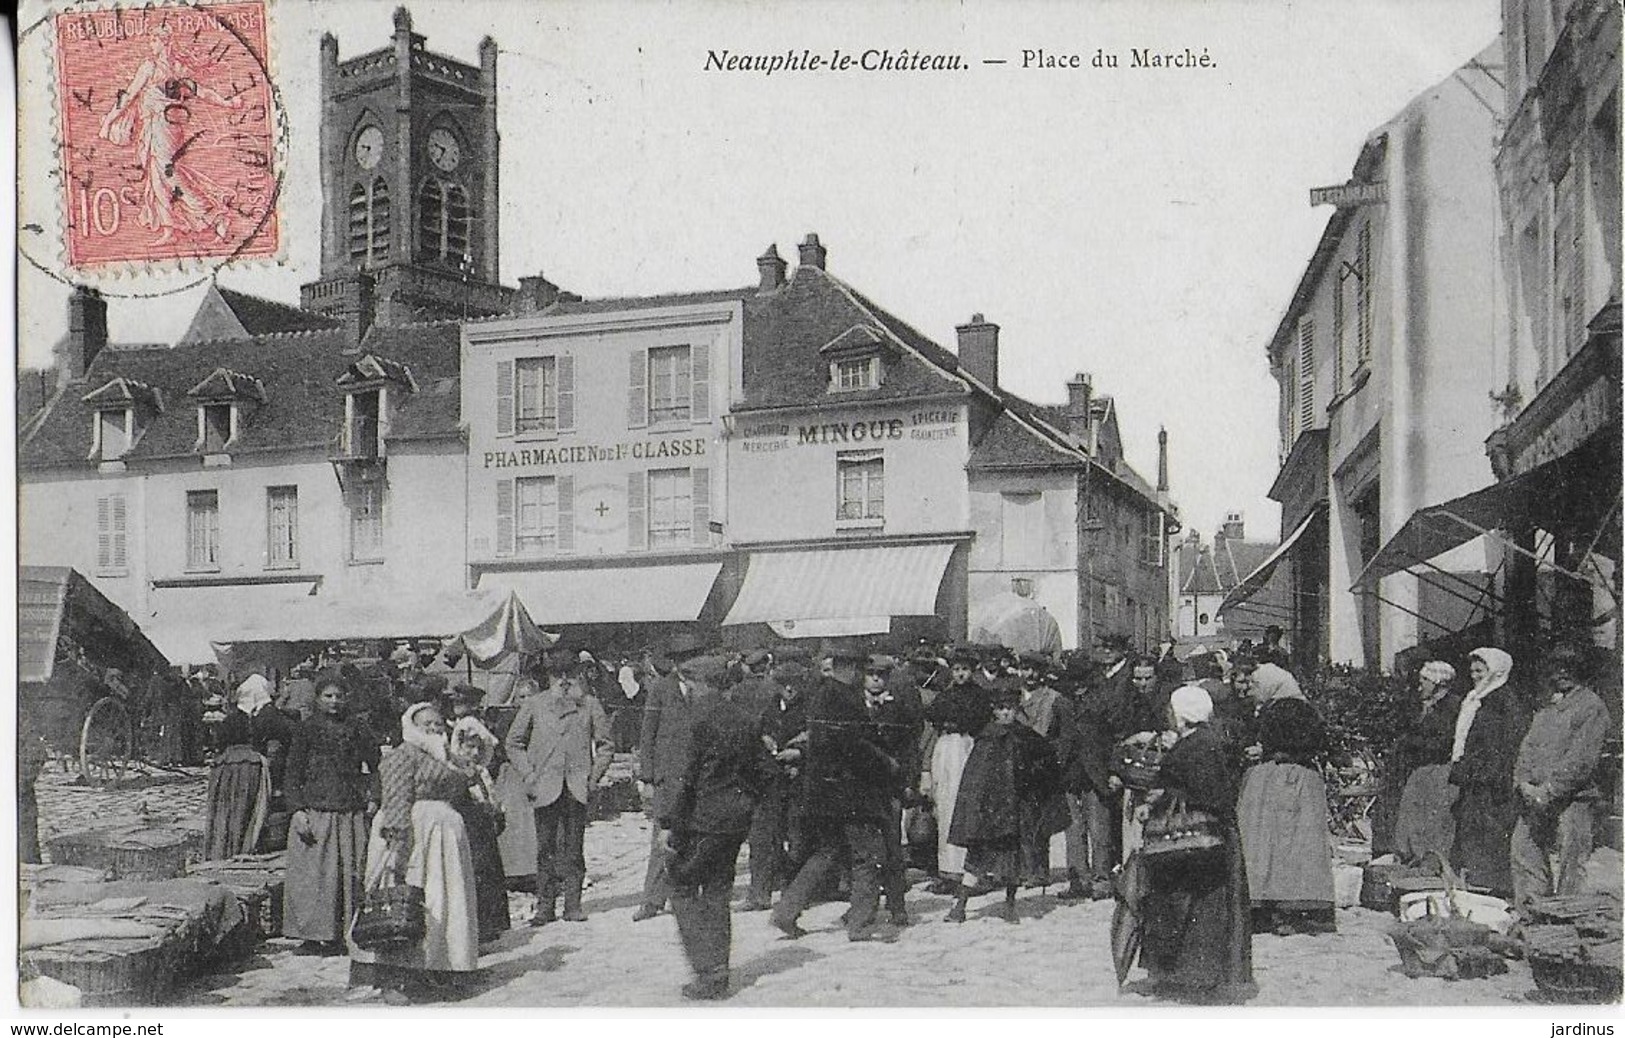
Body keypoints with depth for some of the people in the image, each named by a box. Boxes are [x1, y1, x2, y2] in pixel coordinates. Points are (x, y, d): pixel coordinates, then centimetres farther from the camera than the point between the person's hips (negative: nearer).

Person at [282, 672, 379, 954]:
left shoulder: (354, 730, 12)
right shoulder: (306, 729, 2)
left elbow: (372, 764, 22)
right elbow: (293, 774, -1)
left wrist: (366, 792, 8)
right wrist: (298, 811, -9)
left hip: (350, 814, 3)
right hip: (314, 811, -3)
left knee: (350, 874, 1)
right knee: (313, 874, -4)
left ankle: (341, 934, 8)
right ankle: (312, 934, 4)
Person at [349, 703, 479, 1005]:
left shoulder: (444, 758, 21)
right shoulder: (402, 756, -6)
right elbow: (396, 801, -16)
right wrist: (396, 839, -25)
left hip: (446, 837, 9)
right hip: (409, 833, -9)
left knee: (442, 906, 6)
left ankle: (431, 974, 11)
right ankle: (393, 980, -9)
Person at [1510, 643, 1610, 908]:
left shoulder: (1591, 705, -2)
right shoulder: (1546, 707, 19)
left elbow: (1582, 758, -11)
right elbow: (1527, 746, 17)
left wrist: (1548, 790, -15)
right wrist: (1524, 782, -1)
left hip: (1570, 800, -6)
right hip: (1534, 798, 6)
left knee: (1567, 864, -5)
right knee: (1523, 853, 3)